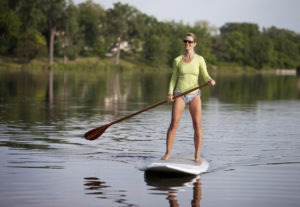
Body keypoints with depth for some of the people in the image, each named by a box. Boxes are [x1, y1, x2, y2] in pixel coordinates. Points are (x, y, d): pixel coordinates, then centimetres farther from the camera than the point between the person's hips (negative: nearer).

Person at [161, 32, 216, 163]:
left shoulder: (199, 59, 4)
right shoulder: (178, 60, 6)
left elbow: (205, 75, -1)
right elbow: (174, 78, 10)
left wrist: (210, 80, -24)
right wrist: (170, 93, -4)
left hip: (194, 94, 0)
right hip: (179, 94, 0)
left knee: (197, 125, -6)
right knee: (174, 123, -10)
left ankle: (197, 155, 2)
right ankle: (167, 153, -3)